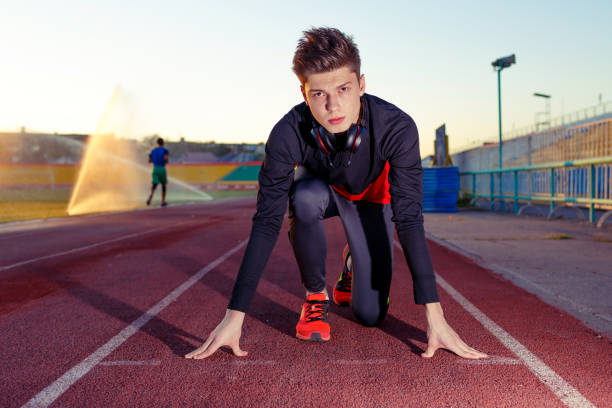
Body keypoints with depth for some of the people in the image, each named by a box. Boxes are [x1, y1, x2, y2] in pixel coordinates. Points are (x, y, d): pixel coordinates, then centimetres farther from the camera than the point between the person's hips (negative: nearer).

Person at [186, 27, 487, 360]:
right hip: (319, 188, 0)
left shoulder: (397, 127, -37)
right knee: (304, 197, -38)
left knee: (370, 314, -8)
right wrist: (234, 316, -38)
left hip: (370, 198, 0)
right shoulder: (288, 133, -36)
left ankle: (352, 264, 28)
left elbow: (410, 220, -37)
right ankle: (315, 295, -12)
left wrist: (434, 316, -42)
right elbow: (266, 223, -34)